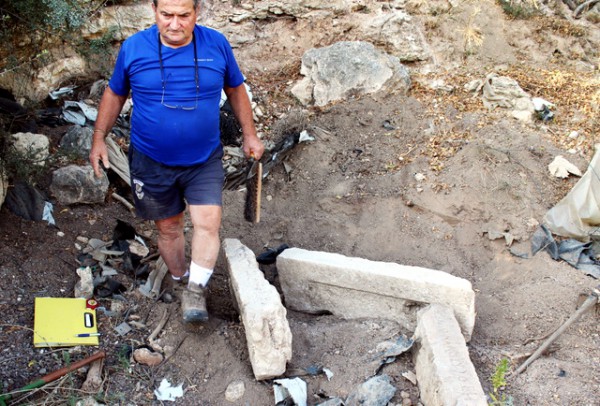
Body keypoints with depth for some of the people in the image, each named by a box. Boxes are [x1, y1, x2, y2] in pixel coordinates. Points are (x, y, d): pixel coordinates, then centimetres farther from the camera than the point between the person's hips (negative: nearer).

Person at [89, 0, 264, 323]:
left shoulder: (216, 44, -9)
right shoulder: (133, 48, -9)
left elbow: (235, 89, 6)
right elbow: (115, 93, 6)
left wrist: (249, 135, 6)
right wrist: (98, 138, 3)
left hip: (204, 160, 0)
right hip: (151, 162, 0)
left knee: (208, 223, -13)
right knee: (168, 228, 12)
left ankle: (195, 291, 3)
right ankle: (179, 281, 34)